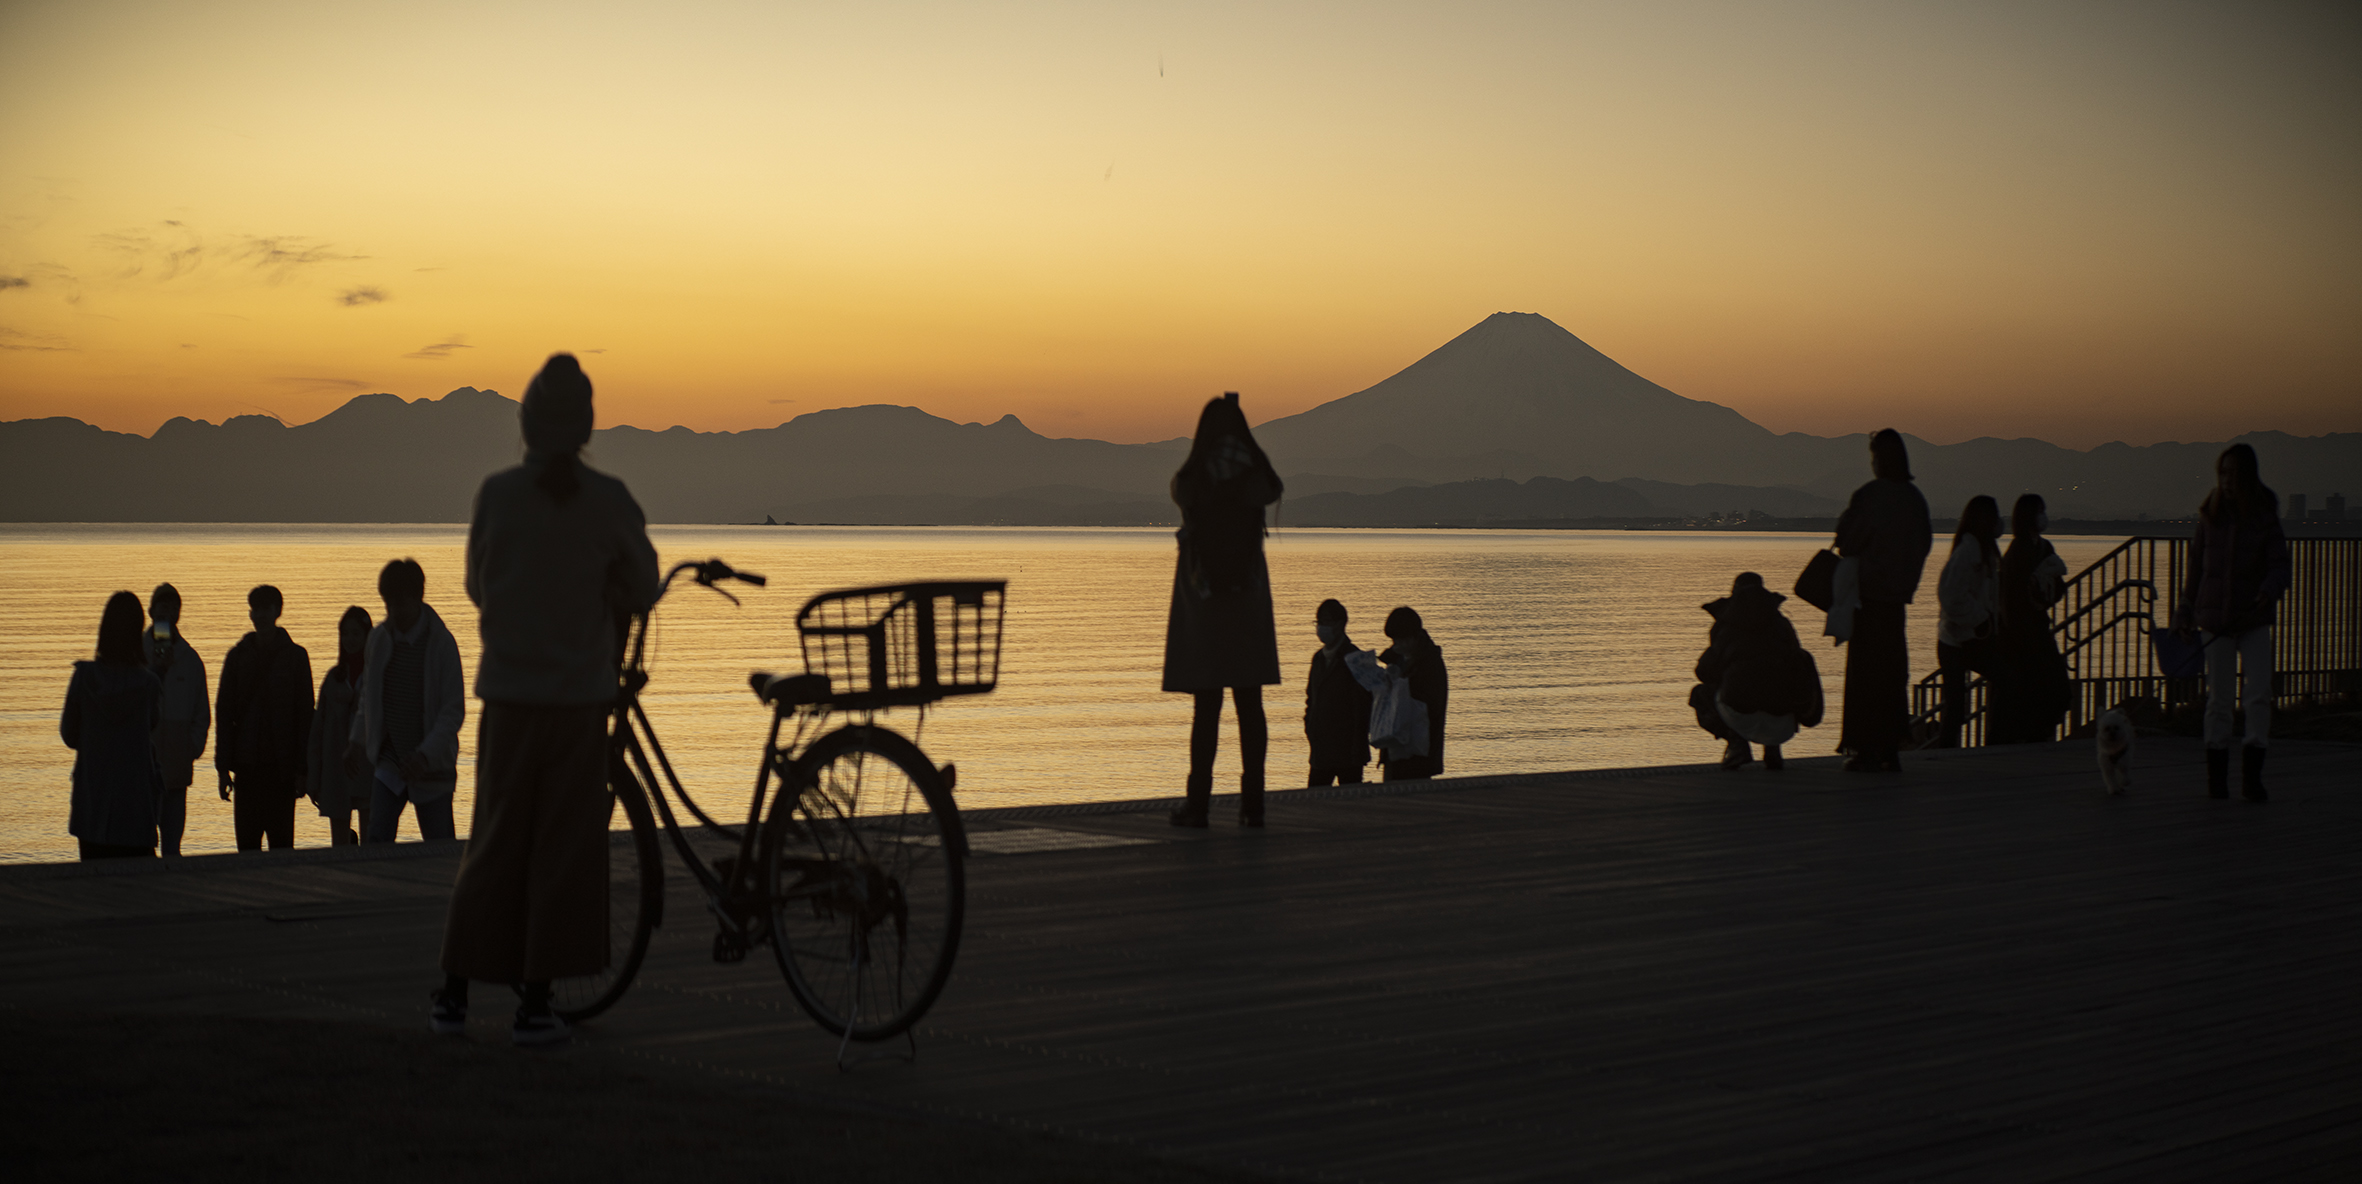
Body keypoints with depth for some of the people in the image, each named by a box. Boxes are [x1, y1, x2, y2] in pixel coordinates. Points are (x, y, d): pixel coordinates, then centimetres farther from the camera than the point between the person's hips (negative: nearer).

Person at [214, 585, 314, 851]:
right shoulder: (238, 656, 9)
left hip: (282, 767, -2)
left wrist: (302, 769, -4)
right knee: (247, 841, 1)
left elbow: (305, 715, 2)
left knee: (281, 841, -3)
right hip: (247, 764, 2)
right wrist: (223, 767, 1)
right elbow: (223, 713, 9)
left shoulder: (295, 656, 4)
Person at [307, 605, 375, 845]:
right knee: (339, 845, 4)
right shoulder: (334, 677, 12)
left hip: (369, 766, -4)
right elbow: (318, 729, 12)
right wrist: (313, 778, 8)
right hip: (336, 767, 4)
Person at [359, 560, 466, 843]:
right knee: (377, 840, -13)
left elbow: (454, 711, -11)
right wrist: (358, 740, 3)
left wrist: (425, 755, -22)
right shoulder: (378, 639, 5)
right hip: (389, 762, 3)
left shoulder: (441, 643, -8)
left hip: (432, 765, -3)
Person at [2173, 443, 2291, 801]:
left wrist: (2270, 589, -28)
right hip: (2215, 619, 1)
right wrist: (2184, 613, 12)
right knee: (2219, 699, 2)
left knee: (2259, 694, -10)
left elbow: (2279, 565, -6)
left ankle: (2252, 777, -4)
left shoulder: (2265, 517, -3)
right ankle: (2216, 777, 12)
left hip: (2254, 620, -1)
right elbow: (2196, 567, 11)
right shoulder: (2211, 516, 3)